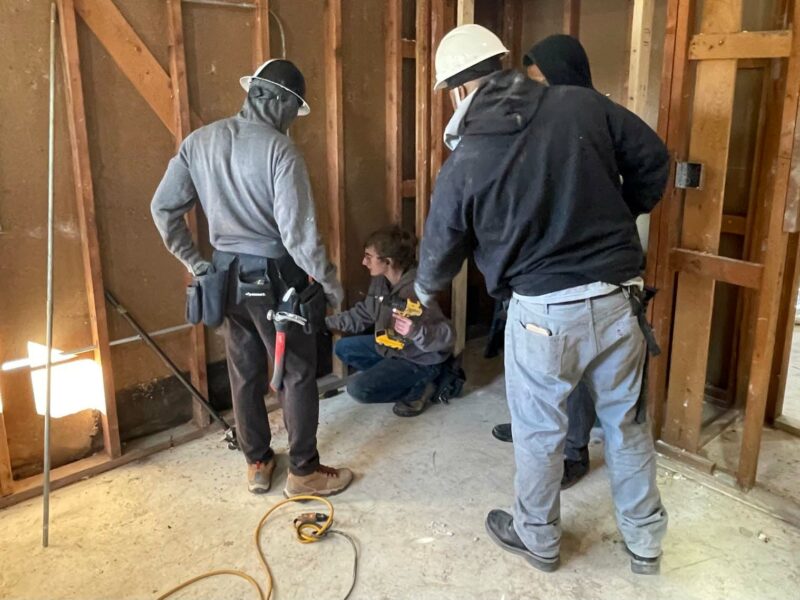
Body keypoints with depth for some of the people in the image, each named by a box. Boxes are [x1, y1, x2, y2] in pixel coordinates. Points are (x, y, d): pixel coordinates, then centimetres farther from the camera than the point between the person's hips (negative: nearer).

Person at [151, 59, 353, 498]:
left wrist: (196, 263, 13)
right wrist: (329, 282, -9)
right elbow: (298, 230, -21)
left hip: (226, 273, 6)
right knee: (297, 374, 8)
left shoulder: (199, 141, 2)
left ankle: (257, 464, 30)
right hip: (274, 275, -6)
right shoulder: (279, 149, -17)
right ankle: (303, 471, 19)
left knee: (245, 374, 16)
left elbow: (163, 208, 4)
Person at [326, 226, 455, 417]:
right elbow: (363, 314, 10)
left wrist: (416, 331, -50)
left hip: (420, 360, -9)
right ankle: (389, 376, 8)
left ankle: (419, 388, -2)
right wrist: (326, 321, 8)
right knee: (343, 348, 13)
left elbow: (447, 336, -32)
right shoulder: (380, 281, -6)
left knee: (358, 388, -20)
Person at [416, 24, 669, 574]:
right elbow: (653, 159, 5)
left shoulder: (464, 163, -6)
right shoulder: (582, 104, -2)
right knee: (627, 424, 20)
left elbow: (441, 248, 6)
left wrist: (424, 291, 28)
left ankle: (539, 539, 37)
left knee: (539, 434, 17)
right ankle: (646, 542, 37)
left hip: (543, 311, -3)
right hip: (617, 298, 4)